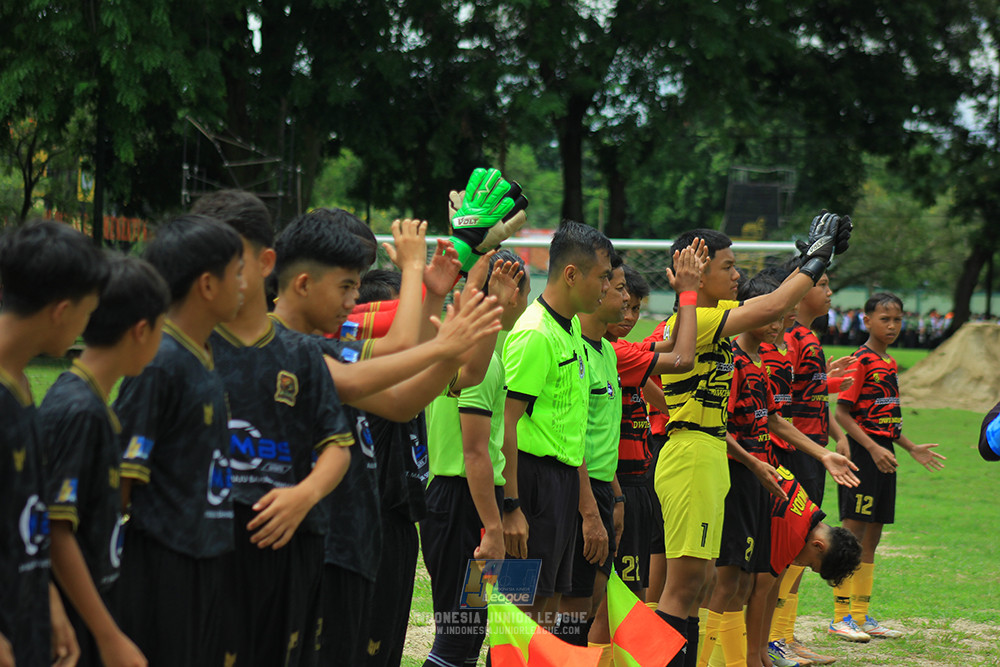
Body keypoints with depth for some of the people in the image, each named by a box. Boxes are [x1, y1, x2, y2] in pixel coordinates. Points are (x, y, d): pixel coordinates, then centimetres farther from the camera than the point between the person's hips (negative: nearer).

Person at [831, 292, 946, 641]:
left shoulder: (889, 363, 15)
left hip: (883, 453, 9)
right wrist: (873, 448, -20)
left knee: (871, 537, 11)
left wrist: (912, 448, 19)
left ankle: (861, 615, 16)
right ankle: (841, 616, -1)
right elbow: (841, 412, -15)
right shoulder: (861, 361, -11)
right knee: (852, 534, -5)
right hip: (863, 452, -9)